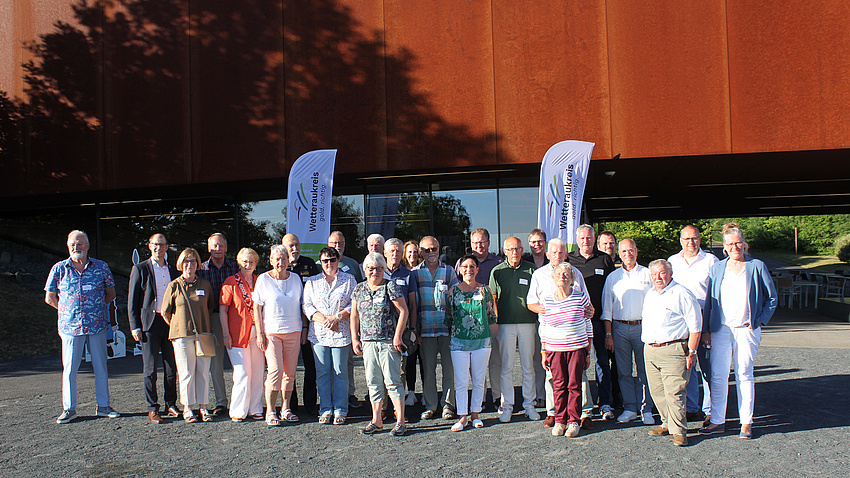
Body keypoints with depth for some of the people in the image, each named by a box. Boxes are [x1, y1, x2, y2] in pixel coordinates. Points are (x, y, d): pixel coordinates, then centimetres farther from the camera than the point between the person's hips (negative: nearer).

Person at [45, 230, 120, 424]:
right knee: (69, 368, 3)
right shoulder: (59, 269, 2)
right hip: (70, 327, 0)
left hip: (97, 326, 1)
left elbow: (110, 294, 12)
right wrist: (68, 311, 5)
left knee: (101, 366, 7)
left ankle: (103, 406, 17)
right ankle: (69, 408, 15)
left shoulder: (101, 267, 3)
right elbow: (49, 298, 10)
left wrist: (96, 307, 5)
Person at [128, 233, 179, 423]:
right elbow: (132, 300, 0)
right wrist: (135, 326, -6)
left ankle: (170, 405, 17)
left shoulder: (173, 270, 12)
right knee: (150, 368, 0)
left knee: (171, 367, 7)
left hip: (170, 322, 3)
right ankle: (152, 408, 8)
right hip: (149, 323, -3)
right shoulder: (140, 269, 2)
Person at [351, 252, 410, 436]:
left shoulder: (391, 287, -3)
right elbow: (354, 316, 16)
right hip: (367, 343, 5)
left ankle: (400, 421, 3)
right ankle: (376, 421, 18)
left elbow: (403, 311, -6)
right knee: (373, 382, 9)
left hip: (388, 342, -5)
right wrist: (354, 339, 9)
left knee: (392, 381, -4)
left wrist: (397, 336, -10)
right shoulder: (359, 289, 12)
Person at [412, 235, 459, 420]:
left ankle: (448, 405, 14)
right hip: (425, 329, 0)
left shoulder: (449, 271, 8)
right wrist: (414, 328, 0)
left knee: (449, 368, 2)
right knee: (428, 369, 5)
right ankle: (430, 406, 17)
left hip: (447, 328, 0)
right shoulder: (415, 272, 6)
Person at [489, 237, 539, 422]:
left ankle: (529, 404, 17)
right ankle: (507, 406, 11)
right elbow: (492, 299, 8)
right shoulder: (497, 271, 4)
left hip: (528, 322, 1)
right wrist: (496, 320, -2)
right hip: (506, 324, -1)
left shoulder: (531, 269, 6)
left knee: (528, 366, 7)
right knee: (506, 367, 2)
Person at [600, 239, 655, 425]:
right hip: (619, 327, 1)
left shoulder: (647, 274, 6)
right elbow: (607, 308, 10)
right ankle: (630, 408, 13)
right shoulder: (613, 277, 10)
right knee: (624, 371, 4)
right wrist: (608, 334, 3)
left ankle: (646, 409, 9)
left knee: (644, 370, 1)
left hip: (643, 326, -1)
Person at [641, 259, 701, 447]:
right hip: (650, 350, 7)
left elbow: (695, 327, -6)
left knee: (674, 392, -8)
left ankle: (679, 430, 1)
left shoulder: (682, 294, -6)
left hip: (672, 350, -7)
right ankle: (667, 424, 23)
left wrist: (691, 352, -10)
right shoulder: (650, 294, 17)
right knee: (657, 391, 10)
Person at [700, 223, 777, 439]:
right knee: (717, 376, 0)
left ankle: (746, 422, 13)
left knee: (744, 375, 4)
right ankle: (717, 421, 8)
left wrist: (759, 320, -3)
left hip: (746, 330, -2)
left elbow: (771, 298, 7)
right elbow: (709, 301, 12)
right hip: (720, 329, 2)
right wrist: (706, 329, 7)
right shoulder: (717, 268, 10)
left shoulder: (757, 267, 3)